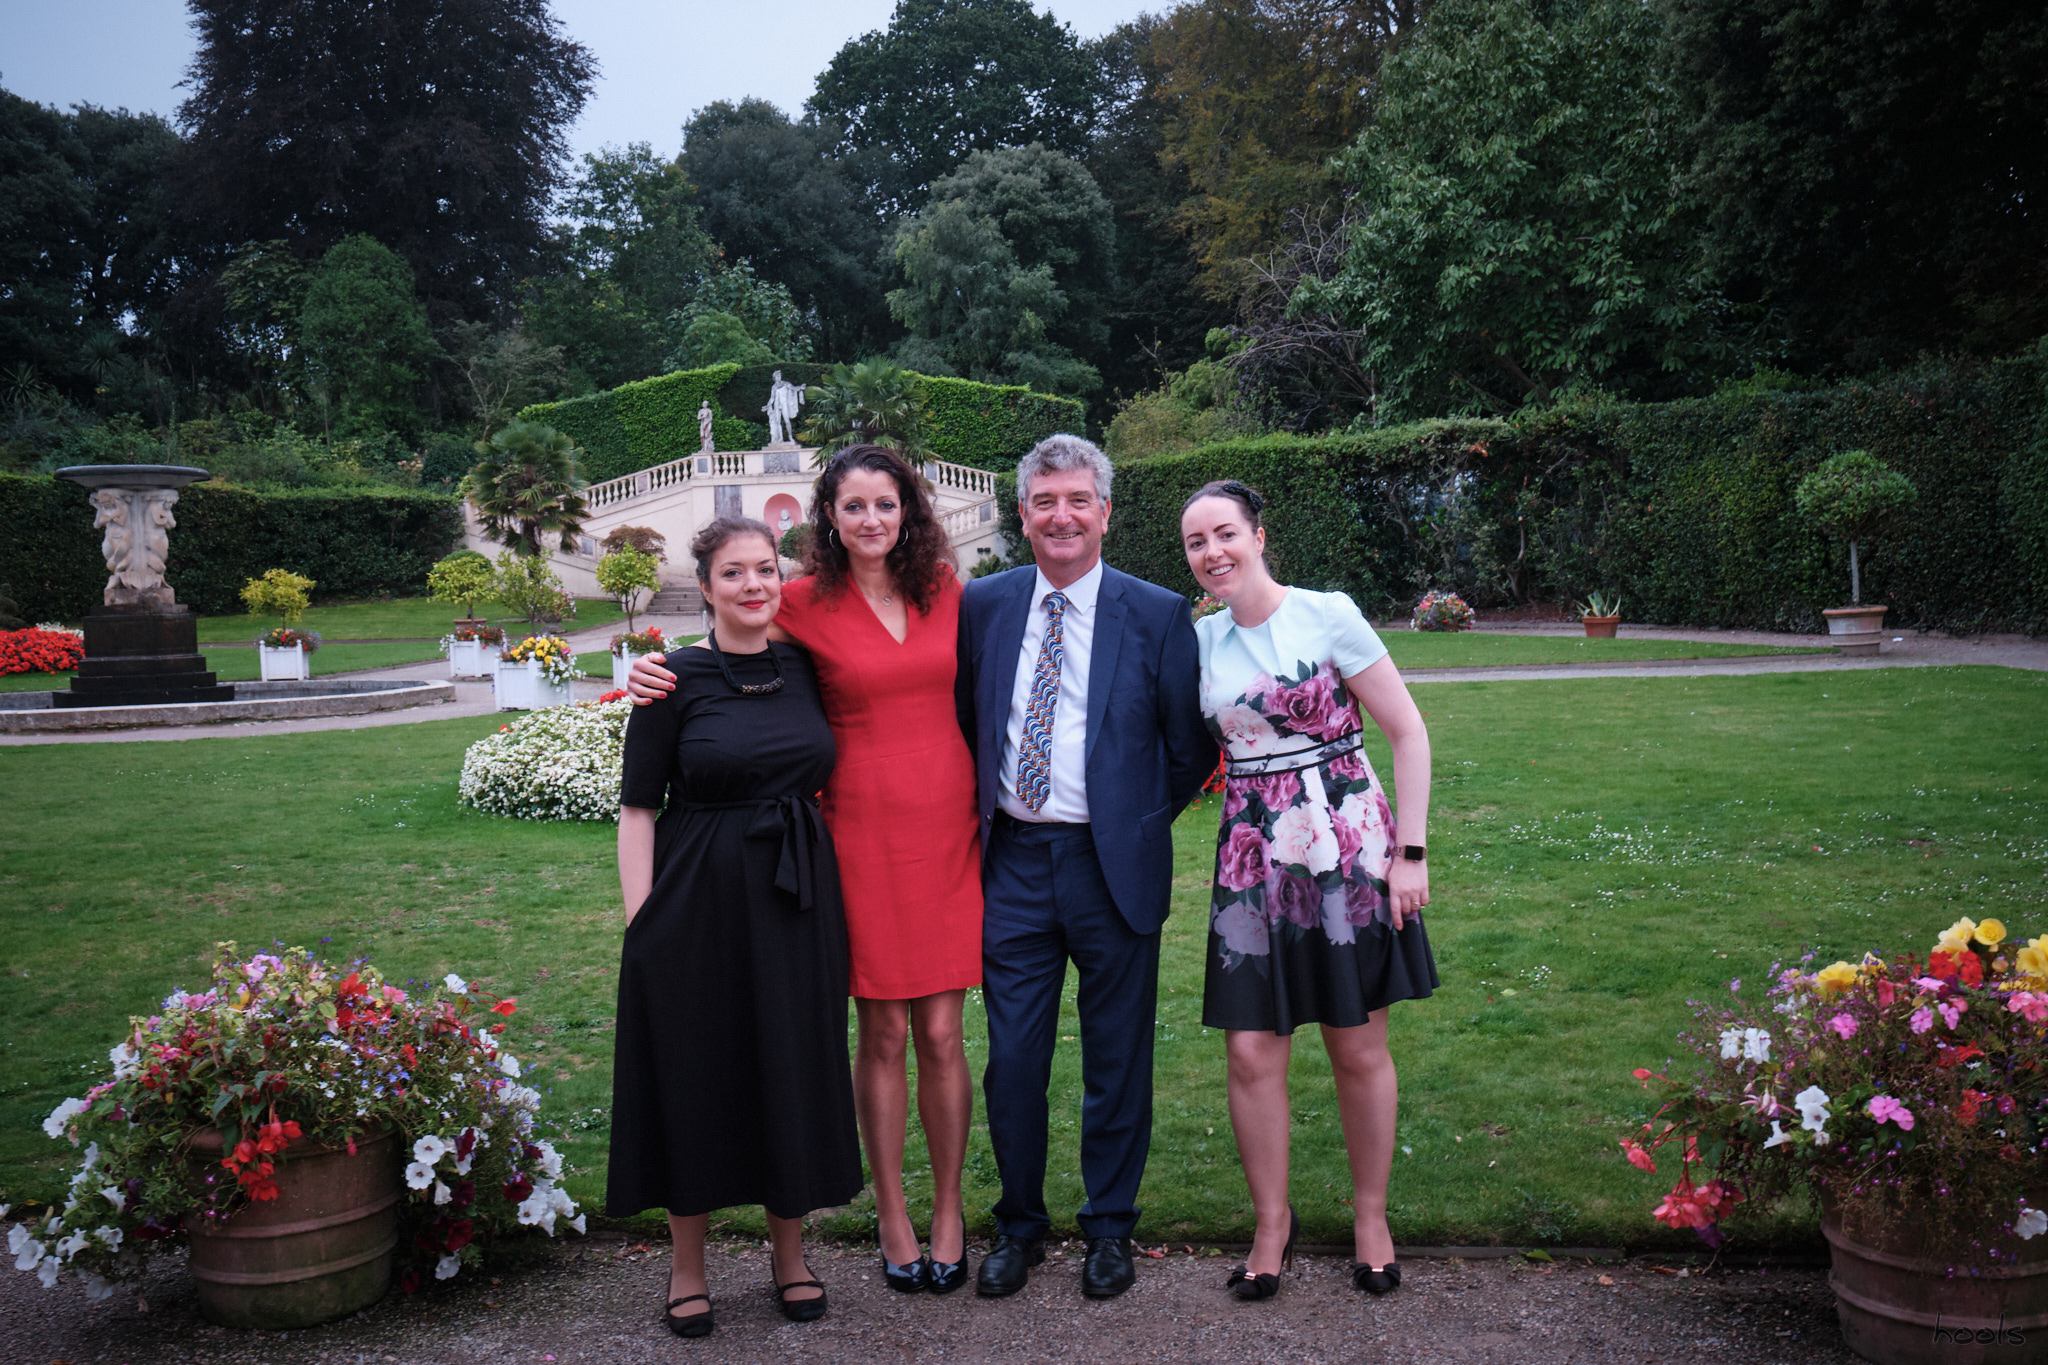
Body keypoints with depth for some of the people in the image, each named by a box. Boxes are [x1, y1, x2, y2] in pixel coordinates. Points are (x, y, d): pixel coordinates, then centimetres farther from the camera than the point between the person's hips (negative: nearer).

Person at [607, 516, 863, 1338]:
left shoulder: (806, 670, 5)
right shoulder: (675, 681, -6)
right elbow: (637, 809, -5)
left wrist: (832, 888, 8)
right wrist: (641, 923, -11)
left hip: (797, 900, 4)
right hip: (699, 901, -3)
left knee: (794, 1071, 10)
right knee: (694, 1076, 6)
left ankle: (789, 1255, 30)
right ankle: (687, 1266, 25)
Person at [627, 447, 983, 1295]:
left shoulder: (946, 590, 5)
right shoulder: (806, 604, -1)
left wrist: (987, 812, 10)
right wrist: (657, 673, -4)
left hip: (948, 828, 2)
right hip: (863, 833, -1)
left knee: (941, 1034, 5)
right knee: (882, 1036, 6)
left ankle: (948, 1210, 22)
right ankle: (891, 1216, 23)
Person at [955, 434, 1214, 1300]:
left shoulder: (1158, 614, -3)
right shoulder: (982, 605, 4)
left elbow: (1192, 749, 3)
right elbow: (962, 723, 15)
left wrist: (1139, 824, 2)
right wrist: (982, 808, 8)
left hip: (1113, 866, -1)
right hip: (1013, 862, 2)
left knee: (1117, 1058, 10)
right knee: (1012, 1056, 7)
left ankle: (1110, 1227, 28)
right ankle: (1018, 1225, 27)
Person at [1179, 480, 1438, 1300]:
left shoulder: (1327, 615, -6)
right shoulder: (1200, 641, 6)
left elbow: (1408, 731, -5)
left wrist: (1410, 852, -9)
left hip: (1347, 849, -3)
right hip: (1253, 858, 3)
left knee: (1360, 1050, 7)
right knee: (1251, 1052, 1)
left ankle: (1371, 1218, 27)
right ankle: (1272, 1223, 21)